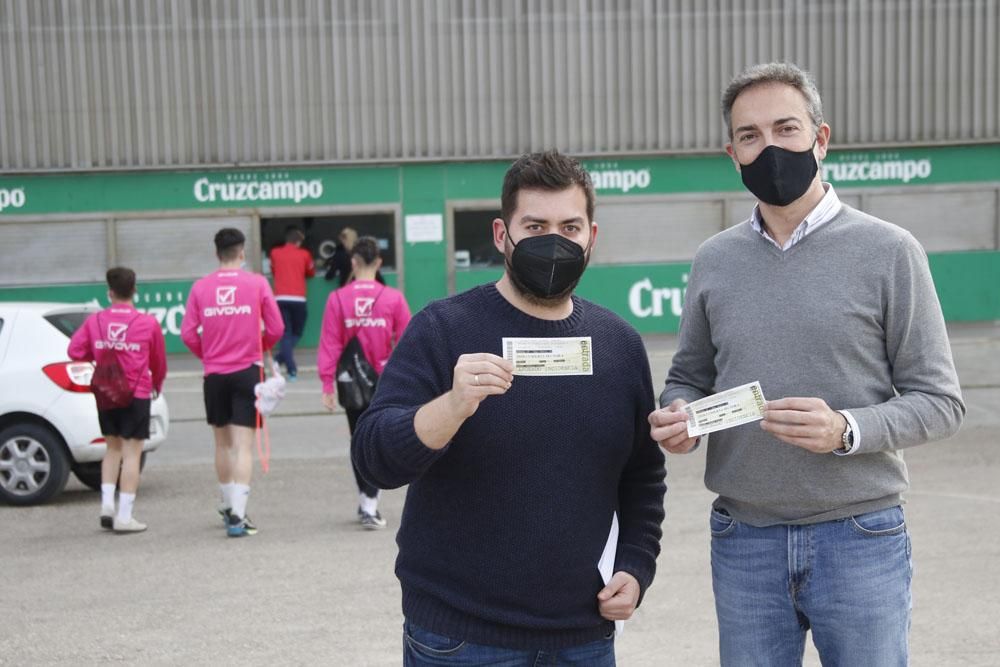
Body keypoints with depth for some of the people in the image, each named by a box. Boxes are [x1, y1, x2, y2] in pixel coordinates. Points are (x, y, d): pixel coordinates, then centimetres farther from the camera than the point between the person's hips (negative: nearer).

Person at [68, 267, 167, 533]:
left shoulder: (95, 321, -1)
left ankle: (107, 504, 11)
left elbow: (75, 351, -4)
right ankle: (124, 517, 0)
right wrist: (157, 385, 24)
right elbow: (159, 361, 5)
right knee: (131, 453, 0)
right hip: (137, 394, -3)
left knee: (113, 448, 19)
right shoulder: (148, 323, -6)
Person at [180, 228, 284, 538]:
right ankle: (237, 515, -12)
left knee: (222, 443, 17)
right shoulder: (257, 283, -4)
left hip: (214, 373, 2)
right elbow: (276, 329, -3)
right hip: (247, 372, -2)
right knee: (244, 445, -3)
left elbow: (188, 333, -2)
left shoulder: (201, 287, 0)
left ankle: (229, 507, 31)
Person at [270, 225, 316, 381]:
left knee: (285, 333, 2)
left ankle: (292, 370, -11)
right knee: (296, 333, 14)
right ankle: (280, 358, -5)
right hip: (298, 299, -1)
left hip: (280, 298, 1)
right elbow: (311, 273, 23)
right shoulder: (304, 254, 8)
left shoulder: (275, 253, 10)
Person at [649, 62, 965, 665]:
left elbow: (940, 401, -5)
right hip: (743, 541, 3)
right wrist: (678, 416, -8)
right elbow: (689, 377, 15)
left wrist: (846, 430, -22)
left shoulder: (888, 251, -4)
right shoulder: (714, 260, 7)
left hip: (860, 538, -3)